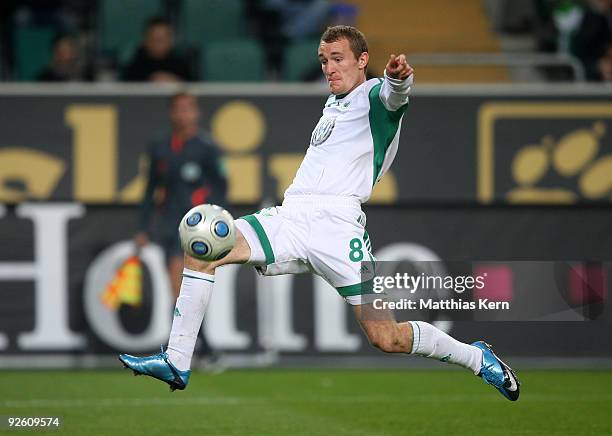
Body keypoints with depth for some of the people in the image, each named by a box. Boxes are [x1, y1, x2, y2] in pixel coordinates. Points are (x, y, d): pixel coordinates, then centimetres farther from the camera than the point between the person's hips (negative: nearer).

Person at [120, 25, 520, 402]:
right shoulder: (333, 102, 25)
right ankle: (177, 364, -12)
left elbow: (394, 96, -25)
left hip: (337, 221, -7)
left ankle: (477, 357, 11)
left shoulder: (373, 95, 1)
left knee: (386, 338, -13)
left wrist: (398, 78, -48)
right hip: (293, 215, 7)